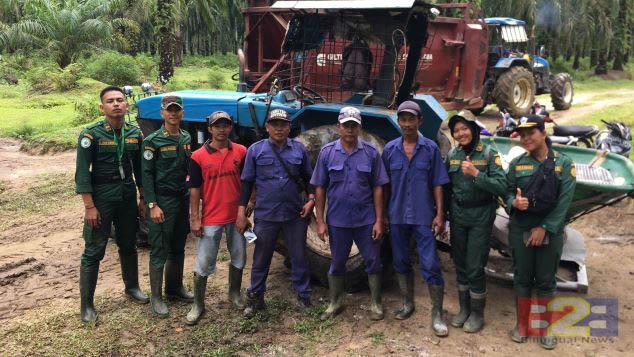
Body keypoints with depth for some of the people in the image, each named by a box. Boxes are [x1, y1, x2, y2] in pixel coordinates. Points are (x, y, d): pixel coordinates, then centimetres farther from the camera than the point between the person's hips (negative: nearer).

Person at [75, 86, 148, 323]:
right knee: (93, 252, 0)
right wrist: (89, 206, -17)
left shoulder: (135, 134, 4)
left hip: (127, 196, 4)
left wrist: (142, 198, 10)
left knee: (128, 245, 17)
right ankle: (86, 305, 10)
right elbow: (82, 172, -12)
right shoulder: (91, 134, -10)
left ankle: (132, 286, 37)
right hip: (101, 198, -4)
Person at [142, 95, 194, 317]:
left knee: (178, 248, 15)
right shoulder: (153, 141, -8)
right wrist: (153, 205, -15)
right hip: (162, 201, -6)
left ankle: (175, 288, 29)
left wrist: (192, 197, 12)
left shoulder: (187, 138, 9)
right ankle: (156, 297, 9)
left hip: (183, 199, 6)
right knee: (159, 251, 0)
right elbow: (147, 174, -10)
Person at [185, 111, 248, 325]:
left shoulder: (241, 152, 1)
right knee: (203, 264, 3)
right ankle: (198, 305, 17)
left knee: (239, 258, 16)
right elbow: (194, 189, -5)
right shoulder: (198, 157, -6)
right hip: (210, 219, -3)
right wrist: (195, 219, -8)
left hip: (237, 217, 3)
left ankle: (234, 293, 37)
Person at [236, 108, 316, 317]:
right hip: (265, 215, -1)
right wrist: (241, 212, -3)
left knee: (299, 257, 9)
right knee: (261, 259, 11)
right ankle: (255, 298, 26)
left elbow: (308, 178, 13)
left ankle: (304, 297, 24)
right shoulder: (256, 150, 0)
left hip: (295, 215, 1)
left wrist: (311, 199, -2)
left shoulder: (299, 149, 5)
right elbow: (247, 182, 1)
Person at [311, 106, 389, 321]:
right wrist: (320, 221, -4)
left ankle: (376, 304, 26)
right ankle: (335, 304, 31)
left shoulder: (371, 153, -2)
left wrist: (379, 220, -6)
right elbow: (320, 188, 0)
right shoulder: (327, 152, -1)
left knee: (373, 262, 8)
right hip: (337, 221, 1)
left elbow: (378, 188, -1)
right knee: (337, 263, 14)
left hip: (366, 220, 0)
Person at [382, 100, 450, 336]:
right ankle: (408, 304, 33)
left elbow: (437, 184, -2)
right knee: (400, 261, 14)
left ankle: (437, 314, 10)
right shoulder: (390, 149, 3)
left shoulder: (430, 148, -2)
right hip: (397, 216, 3)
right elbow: (385, 185, 7)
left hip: (423, 216, -3)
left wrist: (440, 214, -8)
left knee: (430, 265, -3)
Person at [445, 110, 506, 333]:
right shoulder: (452, 155, 3)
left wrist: (475, 174, -26)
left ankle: (477, 314, 16)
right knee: (460, 265, 12)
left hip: (481, 217, -4)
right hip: (457, 216, 4)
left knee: (475, 268, -1)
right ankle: (464, 309, 28)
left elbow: (501, 187, -17)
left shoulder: (489, 154, -10)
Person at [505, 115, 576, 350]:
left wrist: (544, 228, -12)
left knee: (546, 281, 7)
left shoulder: (563, 164, -3)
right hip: (520, 230, 2)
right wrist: (514, 202, -19)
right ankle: (521, 323, 25)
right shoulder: (517, 164, 3)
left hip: (550, 231, -1)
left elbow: (564, 201, -8)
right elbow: (508, 192, 5)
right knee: (522, 278, 10)